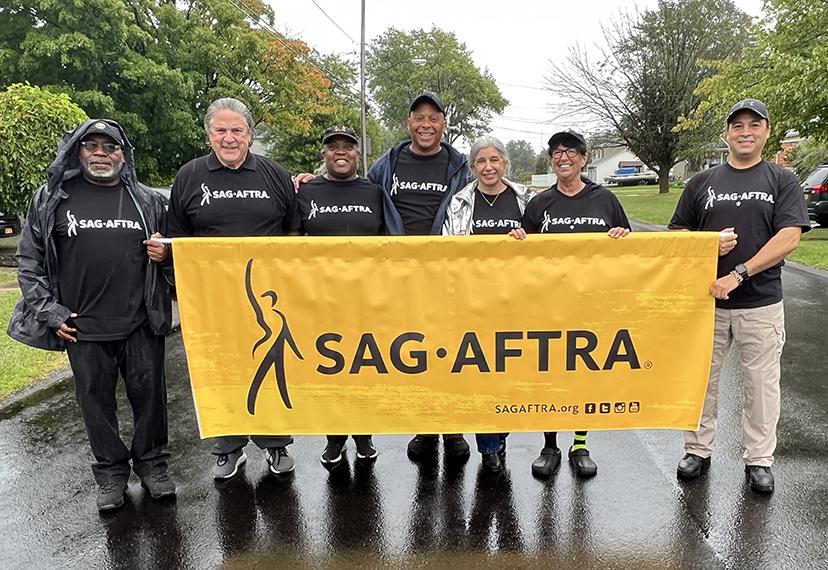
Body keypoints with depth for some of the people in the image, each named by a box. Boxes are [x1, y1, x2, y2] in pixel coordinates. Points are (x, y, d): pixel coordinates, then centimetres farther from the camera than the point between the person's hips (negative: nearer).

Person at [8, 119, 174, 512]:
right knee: (97, 403, 11)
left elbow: (171, 249, 19)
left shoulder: (146, 200, 7)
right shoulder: (52, 199, 3)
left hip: (141, 325, 1)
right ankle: (111, 472, 29)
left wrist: (165, 253, -6)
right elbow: (29, 262, 7)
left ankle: (152, 464, 28)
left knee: (149, 396, 8)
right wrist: (49, 312, -1)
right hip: (82, 329, 0)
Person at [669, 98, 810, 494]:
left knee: (760, 384, 8)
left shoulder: (782, 182, 2)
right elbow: (677, 234, 10)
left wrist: (738, 275, -19)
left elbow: (788, 238, -10)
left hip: (761, 303, -1)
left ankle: (758, 460, 24)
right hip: (706, 299, 2)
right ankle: (698, 450, 25)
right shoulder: (702, 182, 8)